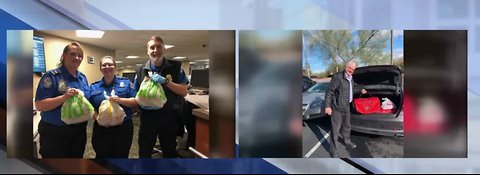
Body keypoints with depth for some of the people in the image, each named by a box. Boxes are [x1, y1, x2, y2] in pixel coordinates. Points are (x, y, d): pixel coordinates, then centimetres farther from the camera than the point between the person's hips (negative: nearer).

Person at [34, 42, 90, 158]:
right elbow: (39, 105, -19)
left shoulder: (83, 78, 8)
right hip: (54, 133, -6)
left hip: (79, 131, 6)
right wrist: (64, 97, -31)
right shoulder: (52, 76, -12)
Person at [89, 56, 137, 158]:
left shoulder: (126, 83, 5)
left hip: (123, 128, -1)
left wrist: (120, 100, -19)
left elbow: (136, 102, -2)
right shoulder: (93, 87, 9)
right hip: (101, 130, 1)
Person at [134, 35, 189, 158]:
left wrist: (165, 81, -21)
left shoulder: (175, 67, -2)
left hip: (169, 117, -1)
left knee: (170, 152, 14)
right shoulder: (141, 70, 3)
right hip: (147, 117, 1)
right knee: (144, 153, 11)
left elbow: (184, 91, -8)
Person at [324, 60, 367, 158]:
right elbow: (329, 92, -19)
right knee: (335, 129, -3)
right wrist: (327, 106, -22)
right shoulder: (337, 77, -19)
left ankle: (347, 141, 48)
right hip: (337, 108, -8)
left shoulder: (351, 78, 8)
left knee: (347, 126, 25)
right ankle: (333, 150, 7)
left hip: (347, 107, 8)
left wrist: (360, 91, 26)